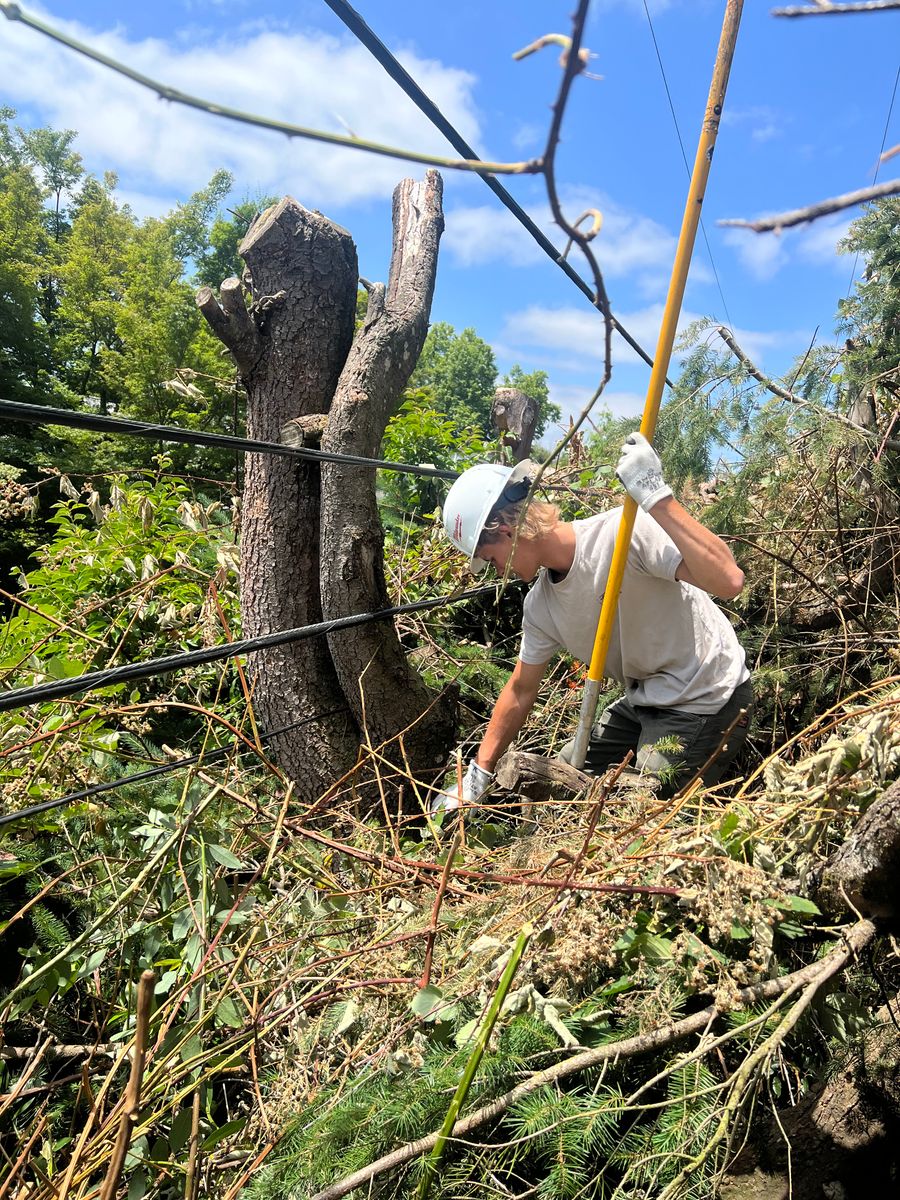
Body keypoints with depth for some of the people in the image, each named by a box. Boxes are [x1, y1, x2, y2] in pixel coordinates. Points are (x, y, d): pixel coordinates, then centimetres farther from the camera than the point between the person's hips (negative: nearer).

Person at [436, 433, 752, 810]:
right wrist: (477, 775, 11)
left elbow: (728, 581, -39)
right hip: (642, 702, 8)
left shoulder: (626, 530, -26)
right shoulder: (540, 605, -1)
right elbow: (521, 690, 9)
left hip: (704, 704, -8)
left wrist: (657, 496, -45)